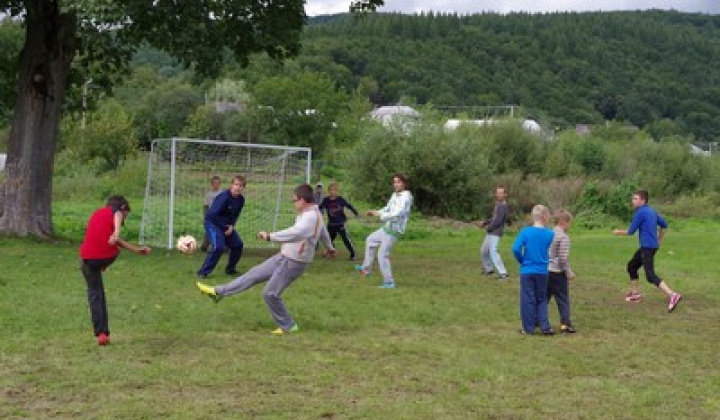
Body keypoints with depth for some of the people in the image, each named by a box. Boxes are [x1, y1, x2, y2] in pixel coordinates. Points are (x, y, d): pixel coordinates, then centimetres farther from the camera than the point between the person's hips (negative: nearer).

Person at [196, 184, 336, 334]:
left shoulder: (310, 217, -25)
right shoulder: (315, 213, 9)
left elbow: (295, 233, -43)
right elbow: (323, 232, 28)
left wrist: (270, 236, -45)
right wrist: (329, 247, 46)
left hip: (293, 263, -10)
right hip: (284, 256, 10)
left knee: (270, 293, -5)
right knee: (254, 274, 11)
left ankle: (288, 326, 11)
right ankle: (219, 292, 18)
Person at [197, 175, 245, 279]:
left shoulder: (241, 199, -3)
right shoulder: (224, 197, -26)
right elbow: (213, 214, -27)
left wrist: (231, 226, -9)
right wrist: (225, 227, -19)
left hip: (227, 225, 8)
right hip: (213, 223, -8)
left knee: (237, 244, 5)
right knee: (218, 247, -23)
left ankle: (230, 269, 24)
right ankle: (203, 272, -15)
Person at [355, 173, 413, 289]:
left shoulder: (406, 197, -21)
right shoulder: (395, 195, 7)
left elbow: (397, 214, -31)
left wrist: (380, 214, -24)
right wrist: (376, 212, 7)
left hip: (393, 231, -10)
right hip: (387, 228, 10)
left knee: (382, 256, -9)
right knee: (370, 240, 26)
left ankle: (389, 282, 0)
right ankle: (366, 268, 36)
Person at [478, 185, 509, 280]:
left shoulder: (503, 206, -14)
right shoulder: (497, 205, 16)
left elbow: (498, 221, -19)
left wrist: (488, 227, -8)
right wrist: (485, 222, 11)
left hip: (495, 233, -10)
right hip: (490, 233, 10)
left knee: (493, 251, -20)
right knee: (483, 251, 17)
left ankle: (503, 273, -21)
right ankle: (489, 269, 34)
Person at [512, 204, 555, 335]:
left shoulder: (525, 232, -8)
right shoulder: (550, 234, -6)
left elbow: (516, 249, -15)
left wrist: (522, 261, 1)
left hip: (527, 271, -1)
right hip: (542, 272, 1)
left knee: (528, 299, 7)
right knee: (542, 299, 14)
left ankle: (529, 328, 11)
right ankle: (545, 326, 9)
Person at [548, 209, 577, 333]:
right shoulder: (564, 237, -13)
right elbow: (563, 258, -17)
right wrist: (569, 272, -8)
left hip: (546, 271, 7)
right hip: (558, 273, -7)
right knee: (563, 299, 1)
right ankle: (565, 324, 1)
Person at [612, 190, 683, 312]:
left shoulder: (641, 213, -13)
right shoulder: (652, 211, 13)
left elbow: (631, 231, -9)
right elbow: (664, 224, 21)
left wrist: (619, 232, 9)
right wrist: (659, 239, 30)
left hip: (647, 247, -10)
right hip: (649, 246, 10)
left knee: (651, 276, -15)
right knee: (631, 266, 22)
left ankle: (672, 295, -26)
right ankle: (635, 294, 29)